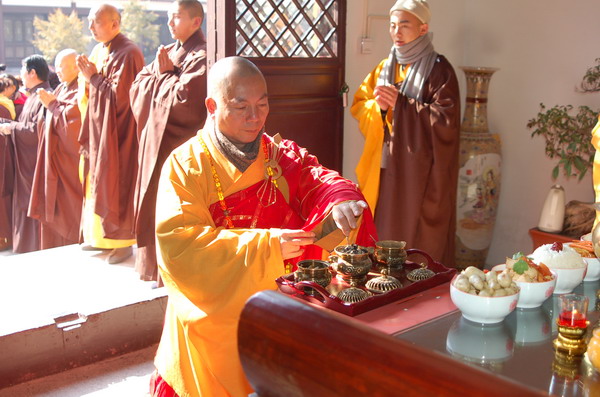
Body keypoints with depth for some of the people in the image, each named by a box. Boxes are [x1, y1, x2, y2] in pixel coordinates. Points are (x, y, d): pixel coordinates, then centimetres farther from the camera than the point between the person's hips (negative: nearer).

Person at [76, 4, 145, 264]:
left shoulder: (128, 53, -14)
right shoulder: (98, 51, 11)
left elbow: (119, 94, -19)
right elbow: (90, 94, 16)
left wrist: (93, 76, -12)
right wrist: (88, 76, -4)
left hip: (117, 130, -8)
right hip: (98, 127, 8)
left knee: (117, 183, -3)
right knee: (98, 180, 13)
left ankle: (124, 241, 7)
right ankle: (101, 234, 24)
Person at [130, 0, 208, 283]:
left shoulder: (200, 57, -11)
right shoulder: (167, 52, 15)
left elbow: (183, 98, -22)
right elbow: (137, 86, 11)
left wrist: (164, 74, -7)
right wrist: (161, 72, -6)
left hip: (179, 142, -9)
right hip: (156, 139, 9)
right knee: (154, 202, 13)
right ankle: (156, 264, 24)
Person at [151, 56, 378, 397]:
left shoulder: (284, 156, 4)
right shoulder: (186, 165, -10)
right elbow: (178, 246, -20)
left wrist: (340, 201, -35)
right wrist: (265, 245, -28)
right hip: (215, 321, -3)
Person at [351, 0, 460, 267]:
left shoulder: (439, 70, -6)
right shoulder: (385, 67, 13)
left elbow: (446, 120, -14)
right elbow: (358, 105, 12)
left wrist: (401, 104, -18)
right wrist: (379, 106, -10)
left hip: (421, 172, -5)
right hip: (386, 167, 5)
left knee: (419, 240, 0)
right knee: (385, 233, 8)